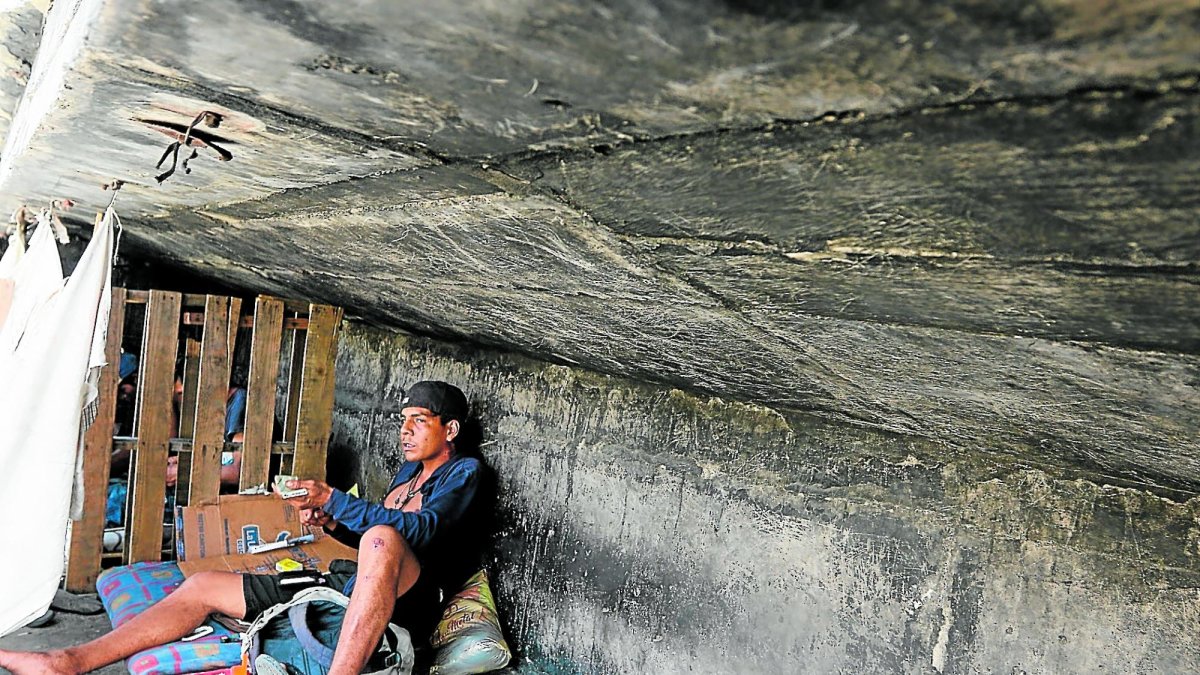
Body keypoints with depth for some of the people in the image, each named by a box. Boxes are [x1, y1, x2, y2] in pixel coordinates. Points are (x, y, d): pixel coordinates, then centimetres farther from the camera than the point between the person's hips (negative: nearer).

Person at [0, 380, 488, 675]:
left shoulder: (463, 472, 0)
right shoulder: (409, 471, 25)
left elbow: (419, 530, -19)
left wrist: (333, 500, -23)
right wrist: (332, 524, 7)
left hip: (406, 603, -8)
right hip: (346, 587, 9)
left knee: (384, 538, -43)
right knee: (202, 586, 5)